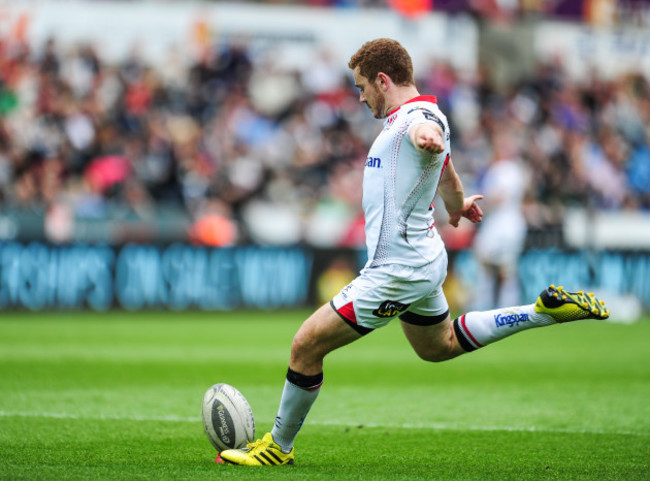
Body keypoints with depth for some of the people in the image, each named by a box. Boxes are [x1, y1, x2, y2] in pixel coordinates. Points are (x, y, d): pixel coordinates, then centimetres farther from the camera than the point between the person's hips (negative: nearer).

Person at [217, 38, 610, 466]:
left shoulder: (418, 116, -19)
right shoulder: (403, 118, 12)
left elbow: (429, 130, -46)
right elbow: (447, 177, 31)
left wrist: (428, 138, -70)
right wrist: (458, 205, 51)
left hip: (396, 270, -11)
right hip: (424, 259, 11)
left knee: (307, 345, -5)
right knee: (439, 346, 29)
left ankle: (279, 446, 7)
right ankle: (548, 309, 23)